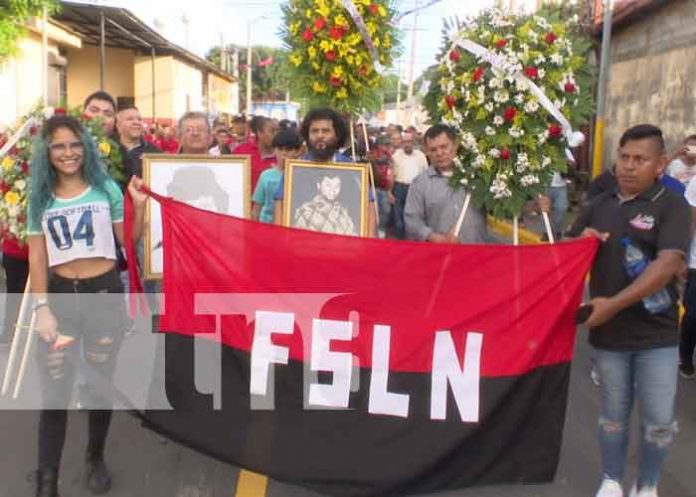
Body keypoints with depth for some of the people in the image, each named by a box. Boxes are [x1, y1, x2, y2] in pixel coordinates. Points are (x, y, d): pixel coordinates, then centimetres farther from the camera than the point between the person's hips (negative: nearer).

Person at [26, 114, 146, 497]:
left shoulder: (106, 188, 1)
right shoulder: (40, 198, 5)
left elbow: (129, 242, 3)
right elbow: (37, 256, 4)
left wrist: (139, 206, -11)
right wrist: (41, 307, -4)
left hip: (105, 293, 0)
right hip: (60, 296, 1)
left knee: (101, 383, 12)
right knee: (54, 391, -1)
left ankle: (95, 458, 33)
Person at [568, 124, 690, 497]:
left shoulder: (671, 206, -7)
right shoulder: (598, 206, 7)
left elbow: (668, 264, -21)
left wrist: (614, 304, -26)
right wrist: (581, 240, -7)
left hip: (657, 335, -3)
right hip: (608, 332, 3)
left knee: (659, 421, 4)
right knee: (613, 415, 15)